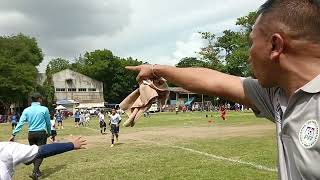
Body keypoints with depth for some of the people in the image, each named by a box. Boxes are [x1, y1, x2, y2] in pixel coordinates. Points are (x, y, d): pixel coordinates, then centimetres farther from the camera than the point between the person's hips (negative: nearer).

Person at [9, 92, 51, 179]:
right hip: (41, 133, -3)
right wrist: (49, 132, 18)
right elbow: (48, 123, 3)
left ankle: (37, 171, 26)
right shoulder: (44, 109, -5)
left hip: (31, 134, 4)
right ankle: (34, 172, -11)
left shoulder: (26, 110, 1)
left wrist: (14, 134, -1)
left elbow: (20, 123, -4)